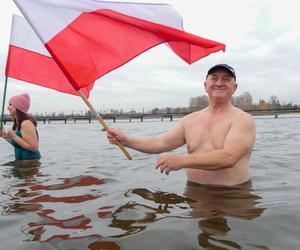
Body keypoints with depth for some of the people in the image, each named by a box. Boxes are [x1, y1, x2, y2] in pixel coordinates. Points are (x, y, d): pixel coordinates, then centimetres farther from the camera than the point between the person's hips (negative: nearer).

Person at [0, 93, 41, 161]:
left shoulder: (26, 123, -19)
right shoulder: (18, 124, 9)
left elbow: (34, 147, -24)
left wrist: (14, 136, -20)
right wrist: (6, 136, 7)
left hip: (31, 161, -9)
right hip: (22, 162, 9)